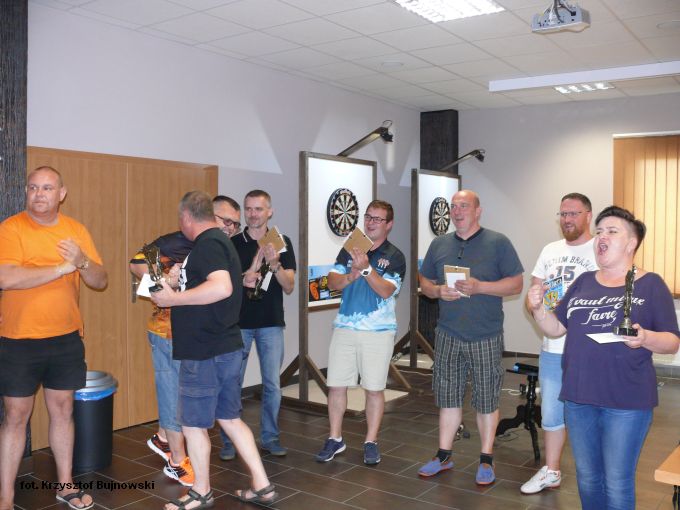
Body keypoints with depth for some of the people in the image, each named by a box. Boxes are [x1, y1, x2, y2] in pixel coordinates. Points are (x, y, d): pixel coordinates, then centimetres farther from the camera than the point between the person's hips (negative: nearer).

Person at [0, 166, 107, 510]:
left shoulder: (76, 230, 4)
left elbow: (100, 281, 2)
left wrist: (83, 262, -19)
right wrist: (63, 267, -21)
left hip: (66, 339, 4)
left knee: (63, 410, 13)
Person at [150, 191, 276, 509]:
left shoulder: (207, 244, -16)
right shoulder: (220, 241, 15)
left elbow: (221, 287, -32)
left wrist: (173, 299, -24)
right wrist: (180, 281, 24)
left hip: (205, 353, -10)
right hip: (226, 348, 10)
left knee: (193, 423, 7)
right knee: (230, 418, 16)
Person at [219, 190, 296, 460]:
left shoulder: (282, 242, 2)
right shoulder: (232, 243, 1)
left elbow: (289, 286, -3)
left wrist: (274, 264, -21)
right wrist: (243, 279, -21)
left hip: (271, 323, 0)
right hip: (239, 323, 0)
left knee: (272, 385, 5)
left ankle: (269, 437, 21)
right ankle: (229, 440, 18)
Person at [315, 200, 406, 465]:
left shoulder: (394, 257, -2)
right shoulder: (349, 250, 9)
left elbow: (386, 291, -15)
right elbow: (332, 282, 1)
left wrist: (366, 268, -26)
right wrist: (350, 276, -19)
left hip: (379, 331, -3)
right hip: (344, 327, 3)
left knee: (374, 388, 5)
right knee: (336, 385, 6)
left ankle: (371, 442, 19)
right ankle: (335, 439, 21)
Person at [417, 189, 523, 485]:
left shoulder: (497, 243, -2)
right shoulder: (439, 244, 10)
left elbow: (516, 284, -5)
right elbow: (425, 282, 16)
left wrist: (479, 287, -19)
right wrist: (438, 291, -7)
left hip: (486, 337, -3)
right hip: (448, 335, 4)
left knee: (486, 399, 5)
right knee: (447, 396, 10)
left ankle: (486, 460, 20)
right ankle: (444, 456, 24)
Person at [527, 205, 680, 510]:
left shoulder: (650, 285, -3)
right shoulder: (584, 282, 10)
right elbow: (556, 328, 10)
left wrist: (645, 338, -25)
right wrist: (537, 308, -9)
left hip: (626, 403, -4)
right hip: (578, 396, 5)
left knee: (617, 483, 4)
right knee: (587, 478, 17)